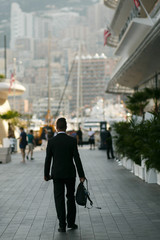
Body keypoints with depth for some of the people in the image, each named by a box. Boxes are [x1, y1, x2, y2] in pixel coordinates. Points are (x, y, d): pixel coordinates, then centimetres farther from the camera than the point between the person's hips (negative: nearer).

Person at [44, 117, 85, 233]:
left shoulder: (51, 141, -6)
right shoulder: (72, 140, -7)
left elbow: (48, 159, -2)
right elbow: (77, 159, -8)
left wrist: (46, 174, 11)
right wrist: (81, 175, -2)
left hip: (57, 174, 0)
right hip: (70, 174, 0)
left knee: (59, 199, 4)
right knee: (71, 197, 16)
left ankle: (62, 225, 0)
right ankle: (71, 222, 19)